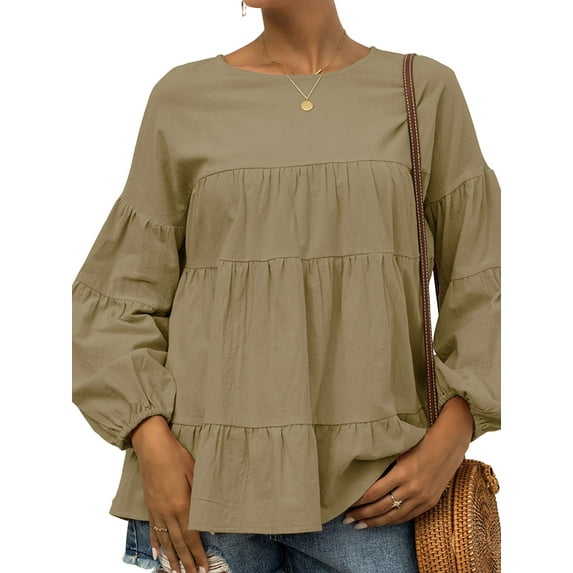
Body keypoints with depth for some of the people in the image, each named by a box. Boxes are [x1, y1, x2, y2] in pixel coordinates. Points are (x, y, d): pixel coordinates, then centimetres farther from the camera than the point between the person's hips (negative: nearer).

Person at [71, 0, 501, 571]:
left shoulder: (426, 89, 6)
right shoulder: (182, 97, 5)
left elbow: (480, 282, 6)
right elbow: (120, 294, 6)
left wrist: (451, 435, -5)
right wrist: (150, 439, -6)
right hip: (203, 475, 1)